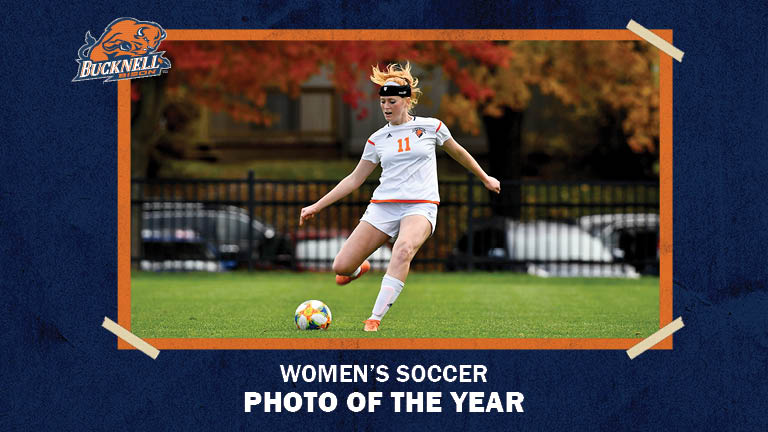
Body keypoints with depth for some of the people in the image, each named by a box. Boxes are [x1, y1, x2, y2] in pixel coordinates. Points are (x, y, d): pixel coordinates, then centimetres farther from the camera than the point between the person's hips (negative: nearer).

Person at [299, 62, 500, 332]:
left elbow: (458, 153, 22)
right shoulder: (378, 139, 10)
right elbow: (355, 179, 14)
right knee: (341, 267, -10)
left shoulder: (431, 127, 5)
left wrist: (486, 179, 31)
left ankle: (375, 318, -38)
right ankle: (359, 268, 30)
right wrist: (317, 206, 9)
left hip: (420, 207, -3)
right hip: (382, 207, 3)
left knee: (404, 249, -38)